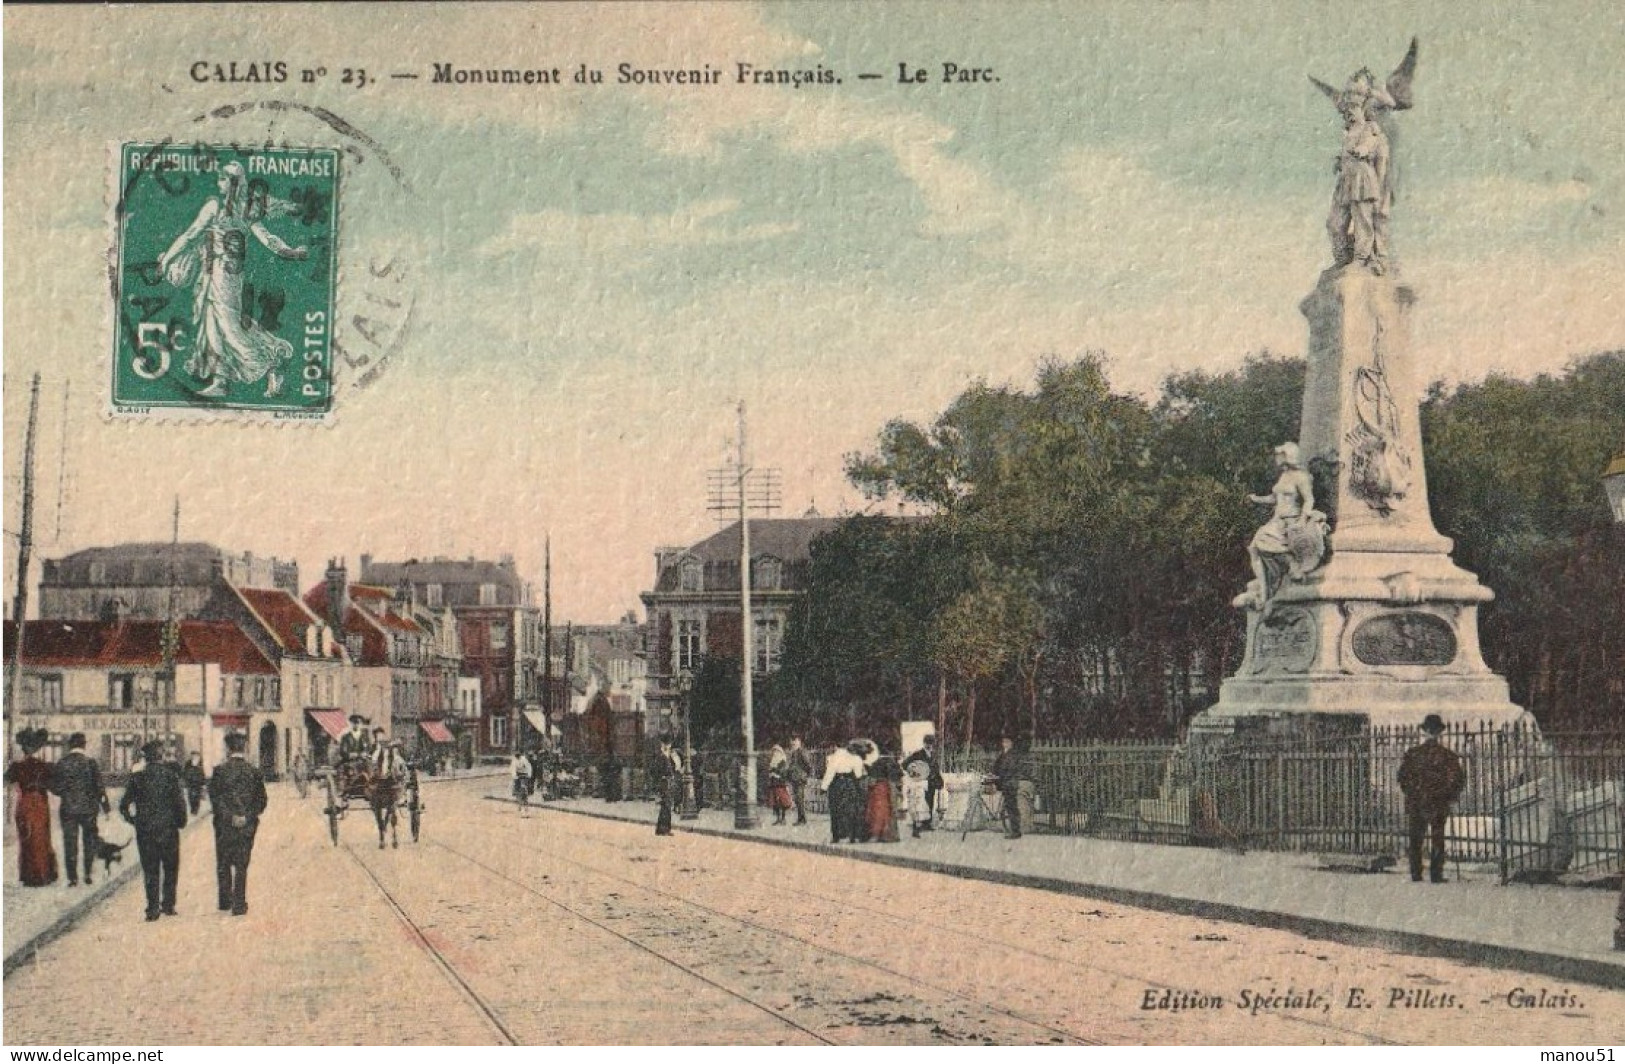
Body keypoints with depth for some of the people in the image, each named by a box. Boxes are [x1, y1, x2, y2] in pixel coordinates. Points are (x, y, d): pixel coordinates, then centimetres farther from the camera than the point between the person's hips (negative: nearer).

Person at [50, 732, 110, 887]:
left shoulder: (61, 764, -4)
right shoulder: (90, 763, -8)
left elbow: (54, 788, 0)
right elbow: (99, 787, -6)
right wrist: (105, 806, 3)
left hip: (68, 809, 1)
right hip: (88, 808, -1)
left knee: (70, 844, 6)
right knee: (90, 841, 14)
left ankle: (72, 878, 5)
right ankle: (88, 875, 11)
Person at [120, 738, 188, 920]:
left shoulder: (137, 777, -2)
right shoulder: (170, 775, -7)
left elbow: (124, 805, -2)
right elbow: (180, 803, -10)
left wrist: (133, 820, 13)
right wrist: (180, 821, 5)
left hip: (145, 831, 1)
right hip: (168, 829, -1)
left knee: (150, 871, 7)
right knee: (170, 868, 13)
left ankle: (153, 908, 3)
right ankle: (168, 905, 11)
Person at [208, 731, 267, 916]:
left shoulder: (220, 770, -7)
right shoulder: (254, 772, -1)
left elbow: (215, 797, -10)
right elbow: (261, 801, -1)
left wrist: (229, 816, -6)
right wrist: (247, 817, 4)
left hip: (224, 825, -1)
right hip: (247, 827, 1)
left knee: (223, 865, 14)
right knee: (241, 866, 7)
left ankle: (225, 902, 18)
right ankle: (239, 905, 3)